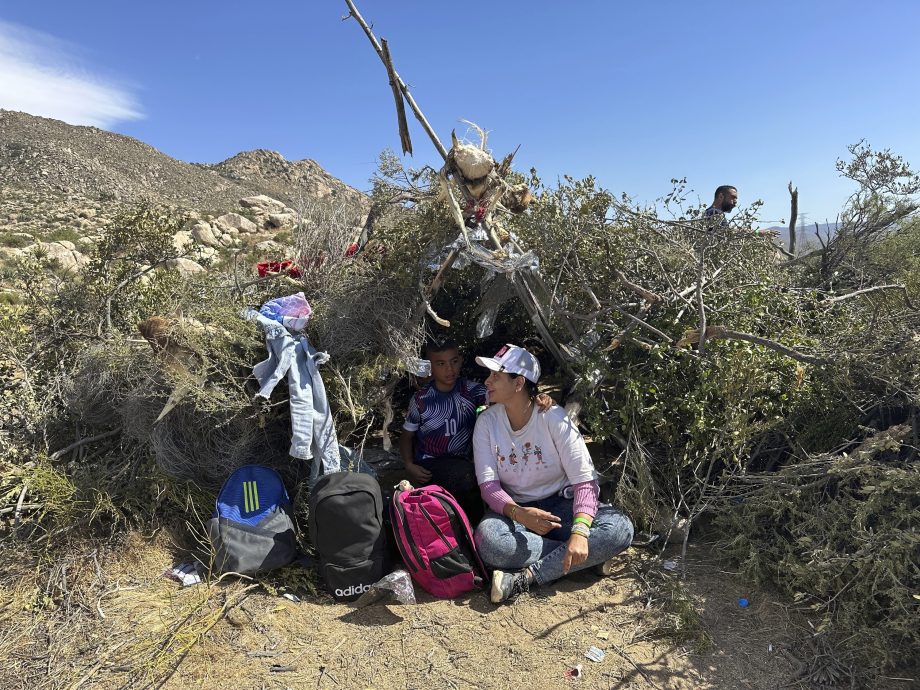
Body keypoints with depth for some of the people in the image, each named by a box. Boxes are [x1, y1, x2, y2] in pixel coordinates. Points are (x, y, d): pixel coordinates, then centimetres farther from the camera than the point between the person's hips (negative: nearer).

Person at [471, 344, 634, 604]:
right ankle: (590, 556, -18)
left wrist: (580, 531, -36)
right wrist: (519, 514, -33)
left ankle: (526, 577, -28)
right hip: (513, 509, 1)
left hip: (560, 504, 0)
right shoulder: (487, 421, -7)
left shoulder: (553, 418, -15)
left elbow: (585, 480, -19)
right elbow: (488, 485, -11)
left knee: (620, 528, -27)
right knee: (488, 541, -34)